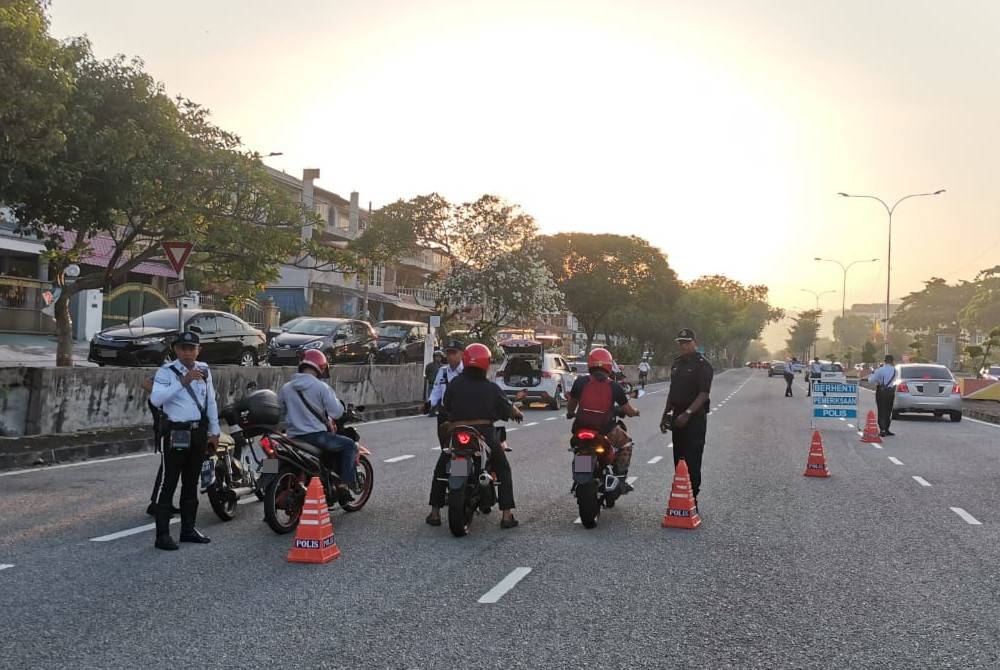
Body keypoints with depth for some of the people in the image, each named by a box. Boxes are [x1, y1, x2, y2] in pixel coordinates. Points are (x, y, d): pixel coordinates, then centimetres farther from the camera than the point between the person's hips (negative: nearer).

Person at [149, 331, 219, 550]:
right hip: (176, 433, -6)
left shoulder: (204, 370, 11)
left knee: (191, 483, 14)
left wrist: (214, 431, 15)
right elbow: (156, 399, -25)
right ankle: (162, 534, -4)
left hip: (199, 432, 6)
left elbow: (211, 401, 17)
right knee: (169, 484, -6)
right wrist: (183, 382, -31)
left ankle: (188, 529, 24)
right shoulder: (167, 371, -8)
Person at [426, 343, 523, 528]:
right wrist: (518, 414, 30)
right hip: (485, 435, 0)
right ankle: (506, 515, 7)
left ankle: (435, 513, 17)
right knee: (503, 470, 17)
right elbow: (508, 410, 8)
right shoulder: (491, 388, -1)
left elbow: (446, 407, 6)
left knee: (440, 470, 21)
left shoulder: (455, 383, -1)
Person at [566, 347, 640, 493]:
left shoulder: (580, 382, 1)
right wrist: (635, 412, 27)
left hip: (581, 428, 2)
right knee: (626, 442, 24)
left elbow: (571, 404, 15)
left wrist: (570, 413, 37)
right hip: (605, 429, -2)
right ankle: (621, 479, 17)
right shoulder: (614, 386, -3)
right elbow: (628, 411, 4)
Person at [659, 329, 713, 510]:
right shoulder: (676, 363, 16)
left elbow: (704, 394, -16)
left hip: (695, 418, -8)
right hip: (678, 417, 8)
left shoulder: (702, 364, -9)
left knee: (692, 461, -8)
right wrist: (666, 414, 17)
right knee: (678, 459, 10)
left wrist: (687, 413, -24)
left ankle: (692, 499, -5)